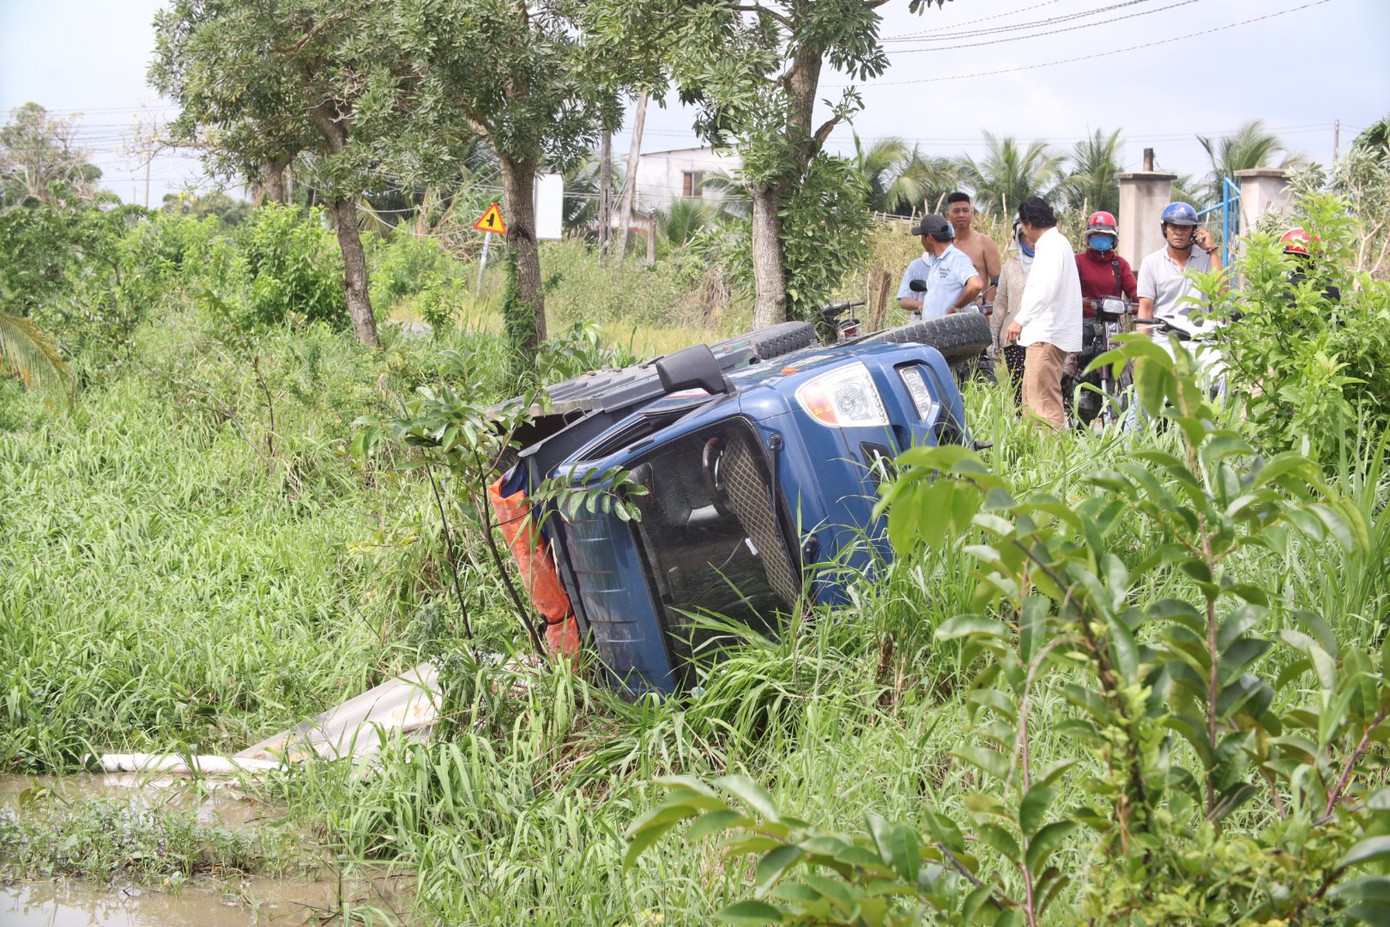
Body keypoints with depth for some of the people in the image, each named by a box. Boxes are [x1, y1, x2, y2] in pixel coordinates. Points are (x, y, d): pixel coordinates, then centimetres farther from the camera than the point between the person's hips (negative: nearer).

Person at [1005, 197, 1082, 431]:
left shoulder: (1052, 245, -11)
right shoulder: (1055, 242, 22)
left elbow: (1047, 288, -25)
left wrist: (1021, 319, -28)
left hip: (1047, 335, -11)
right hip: (1041, 334, 11)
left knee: (1044, 402, -15)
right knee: (1031, 402, 12)